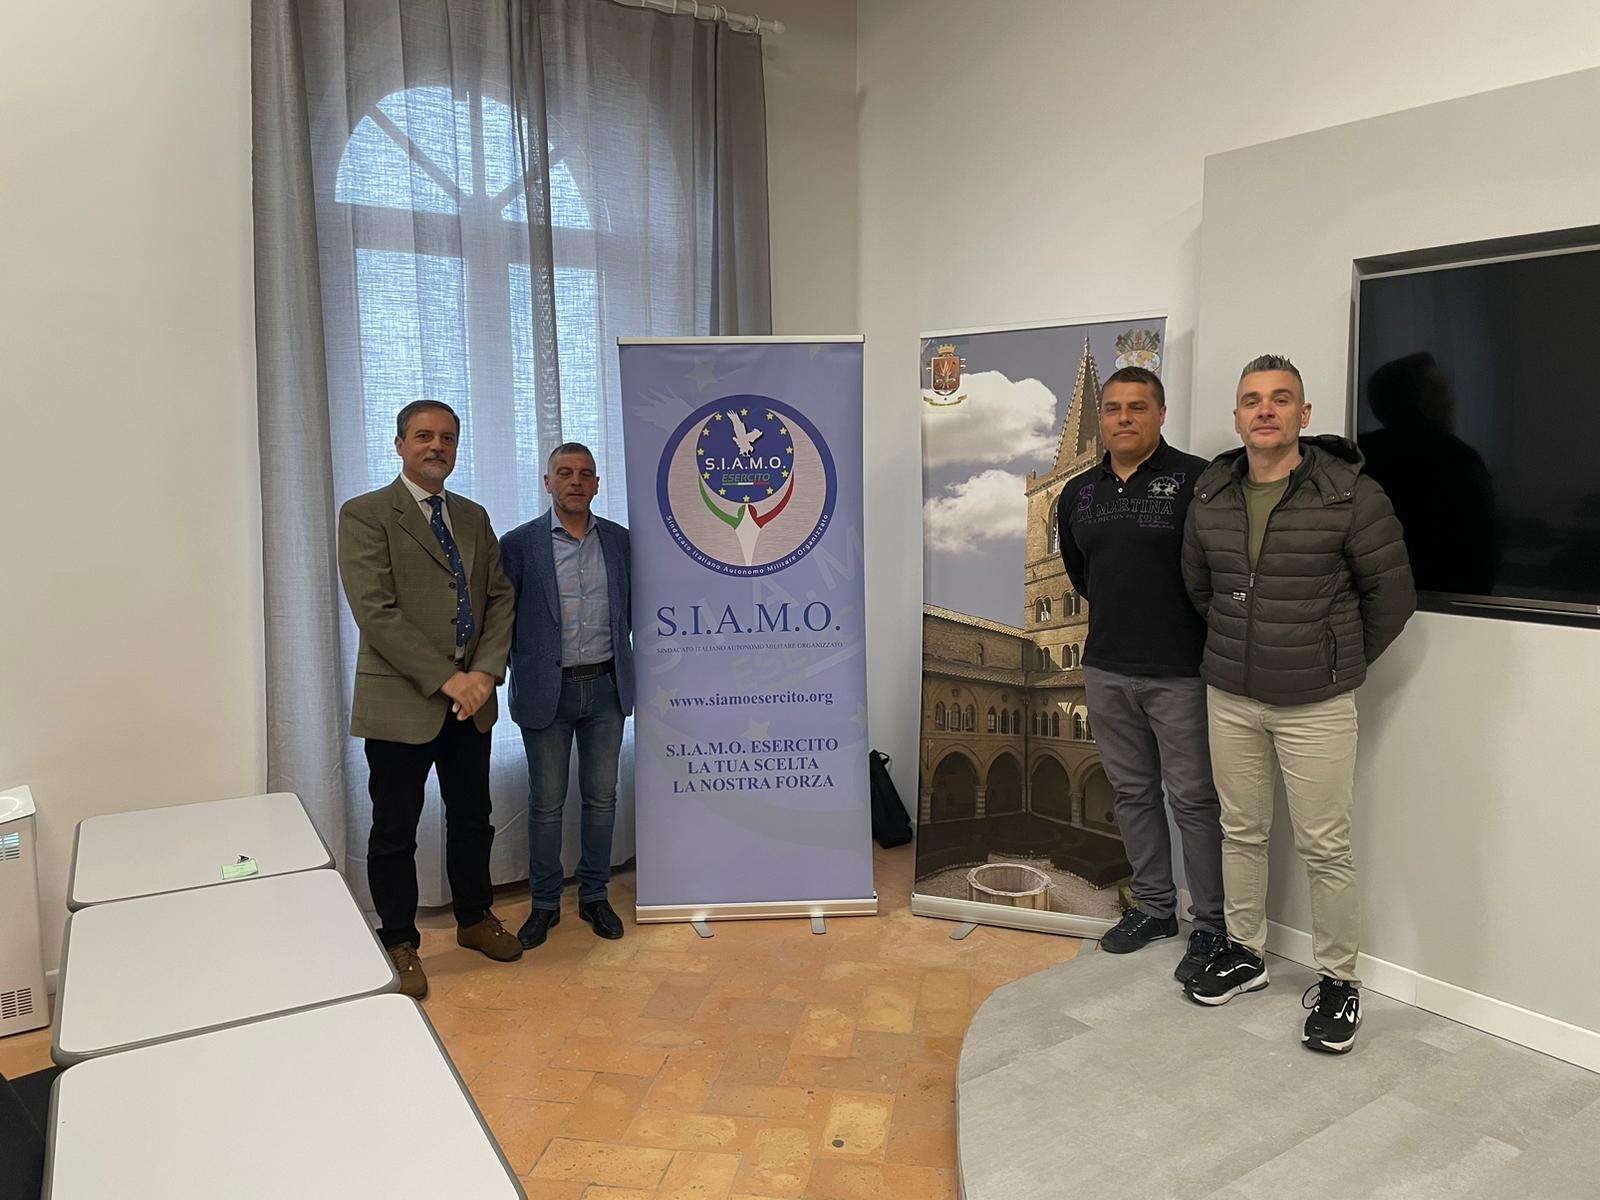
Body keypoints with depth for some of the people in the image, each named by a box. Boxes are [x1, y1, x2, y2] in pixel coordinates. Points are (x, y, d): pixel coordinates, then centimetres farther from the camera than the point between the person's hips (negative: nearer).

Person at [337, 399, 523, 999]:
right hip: (400, 702, -5)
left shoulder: (474, 517, 12)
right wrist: (446, 679, -19)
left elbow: (500, 597, 8)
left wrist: (486, 671, -8)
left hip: (470, 700, 6)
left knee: (472, 819, 17)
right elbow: (376, 612, -16)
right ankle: (398, 944, 24)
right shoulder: (365, 515, -7)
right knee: (395, 832, 8)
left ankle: (474, 919, 36)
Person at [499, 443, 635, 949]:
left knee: (602, 798, 11)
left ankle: (594, 896, 26)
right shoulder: (519, 543, -4)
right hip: (547, 692, -2)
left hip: (605, 688, 3)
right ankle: (544, 903, 22)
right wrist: (523, 670, -3)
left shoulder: (618, 540, 5)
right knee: (546, 803, 7)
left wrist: (621, 667, 7)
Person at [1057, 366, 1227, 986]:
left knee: (1193, 800, 1)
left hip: (1179, 673, -6)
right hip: (1106, 669, 6)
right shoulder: (1078, 493, 9)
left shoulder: (1196, 481, -11)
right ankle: (1154, 907, 30)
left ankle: (1211, 928, 15)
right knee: (1133, 792, 15)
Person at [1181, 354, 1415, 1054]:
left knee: (1325, 848, 2)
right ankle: (1245, 952, 32)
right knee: (1241, 831, 15)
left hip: (1315, 705, -4)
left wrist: (1341, 664, 5)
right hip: (1229, 697, 4)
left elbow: (1391, 596, -3)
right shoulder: (1210, 498, 2)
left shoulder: (1351, 495, -11)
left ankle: (1337, 980, 20)